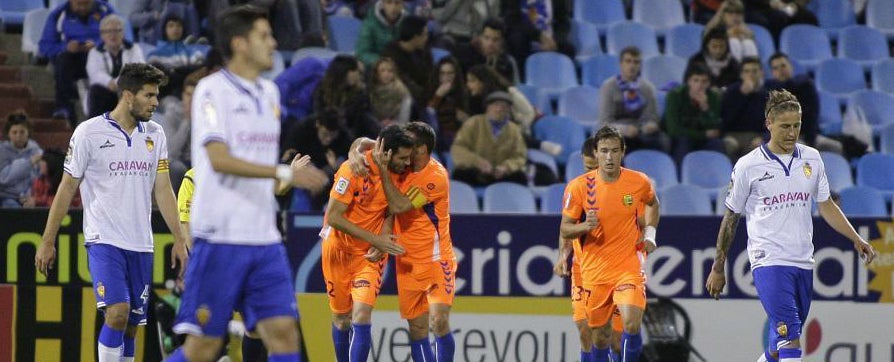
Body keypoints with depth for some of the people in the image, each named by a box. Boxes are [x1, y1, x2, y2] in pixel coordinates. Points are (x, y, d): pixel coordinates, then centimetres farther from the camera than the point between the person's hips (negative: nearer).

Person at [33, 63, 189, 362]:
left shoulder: (154, 135, 8)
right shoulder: (89, 132, -6)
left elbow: (162, 189, 11)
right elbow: (68, 188, -1)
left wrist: (179, 240, 6)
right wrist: (47, 242, -1)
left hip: (141, 244, 5)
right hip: (103, 239, -5)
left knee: (132, 324, 5)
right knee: (117, 312, -20)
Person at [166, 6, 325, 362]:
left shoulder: (269, 92, 15)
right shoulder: (212, 89, -8)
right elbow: (219, 159, -20)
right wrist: (283, 172, -26)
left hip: (264, 239, 7)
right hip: (220, 237, -7)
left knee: (284, 332, -4)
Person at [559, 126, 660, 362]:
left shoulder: (639, 182, -3)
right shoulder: (578, 187, -7)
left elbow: (652, 203, 21)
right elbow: (564, 229, 0)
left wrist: (650, 233, 7)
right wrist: (585, 226, -21)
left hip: (629, 267, -1)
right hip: (594, 270, 1)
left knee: (632, 323, -22)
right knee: (601, 336, 8)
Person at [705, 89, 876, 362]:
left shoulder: (812, 158, 9)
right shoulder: (748, 166, -3)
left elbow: (826, 206, 17)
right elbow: (731, 219, 5)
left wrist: (856, 239, 5)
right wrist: (718, 268, 8)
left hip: (803, 263, 5)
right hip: (769, 261, -5)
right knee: (789, 336, -19)